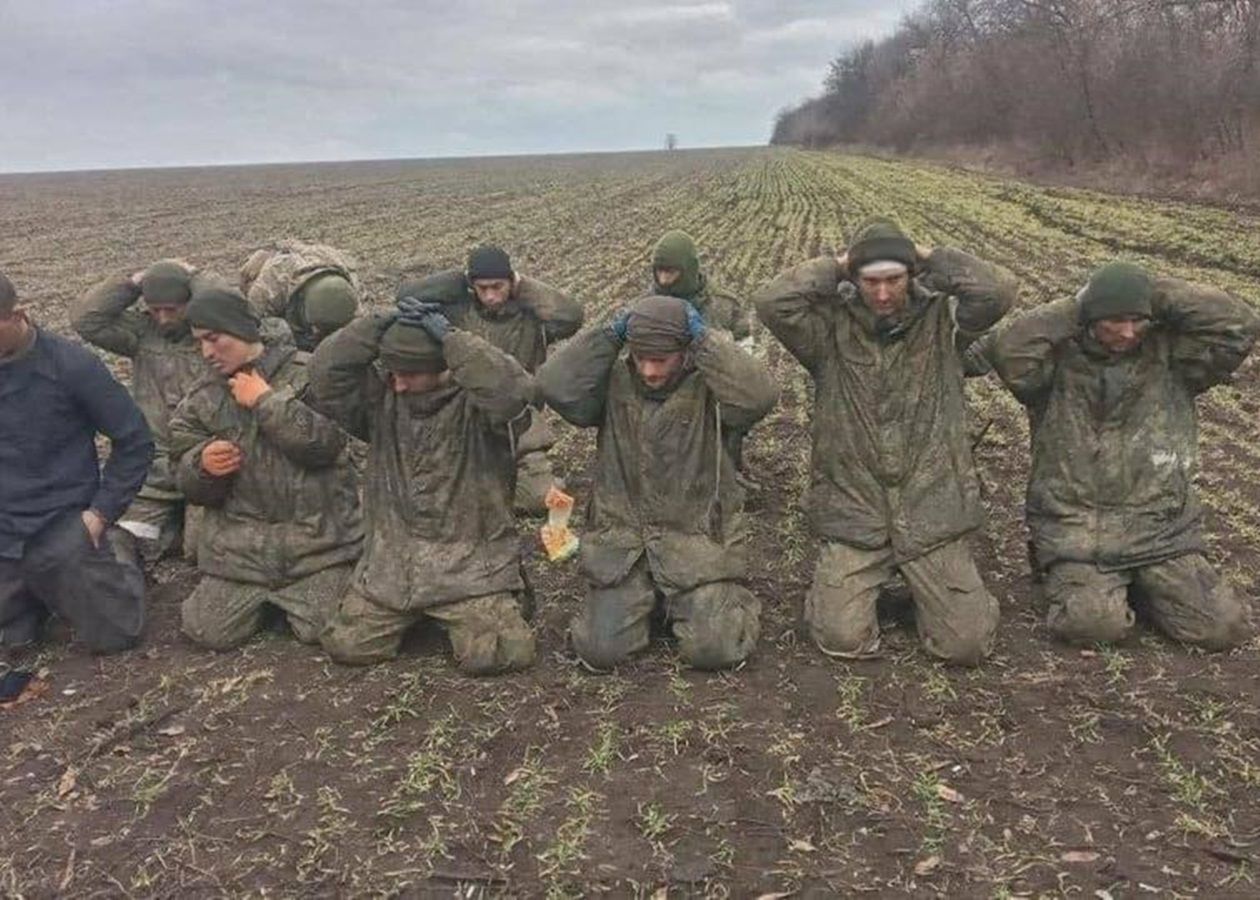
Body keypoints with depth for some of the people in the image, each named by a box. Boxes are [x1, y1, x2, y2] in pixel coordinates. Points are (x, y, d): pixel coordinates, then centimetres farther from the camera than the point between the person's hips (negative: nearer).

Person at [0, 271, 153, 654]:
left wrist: (103, 511, -11)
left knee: (113, 637, 4)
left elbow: (135, 441, -7)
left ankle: (114, 554, 30)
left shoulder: (71, 365, -15)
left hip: (64, 531, -4)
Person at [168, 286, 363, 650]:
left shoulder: (307, 373, -4)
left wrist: (266, 400, -17)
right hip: (240, 541, 4)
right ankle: (264, 598, 26)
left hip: (318, 537, -3)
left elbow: (326, 442, -18)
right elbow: (187, 480, 8)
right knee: (208, 632, -3)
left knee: (322, 631, -10)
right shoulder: (200, 399, 9)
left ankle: (296, 594, 23)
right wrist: (202, 465, -15)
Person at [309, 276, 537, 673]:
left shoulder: (475, 401, -10)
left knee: (490, 655, -18)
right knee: (346, 645, -1)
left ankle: (498, 608, 18)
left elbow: (513, 390, -33)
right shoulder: (381, 396, 3)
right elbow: (326, 372, -10)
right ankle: (413, 614, 28)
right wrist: (381, 325, -17)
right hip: (391, 559, 5)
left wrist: (449, 337, -28)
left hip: (471, 561, -4)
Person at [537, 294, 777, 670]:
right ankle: (645, 599, 26)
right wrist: (609, 336, -14)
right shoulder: (614, 384, 1)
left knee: (713, 650, -11)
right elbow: (555, 385, -14)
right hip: (622, 541, 2)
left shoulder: (709, 388, -6)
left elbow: (759, 396, -27)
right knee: (600, 650, -5)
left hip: (698, 541, -2)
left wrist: (705, 339, -21)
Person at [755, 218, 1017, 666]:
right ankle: (848, 581, 25)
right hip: (853, 516, -1)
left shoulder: (942, 321, 1)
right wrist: (834, 267, -8)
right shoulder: (831, 329, -2)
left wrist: (931, 258, -5)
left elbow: (998, 290, -15)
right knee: (842, 639, -9)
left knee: (968, 644, -1)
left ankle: (922, 584, 31)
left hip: (932, 514, 1)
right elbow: (772, 301, -18)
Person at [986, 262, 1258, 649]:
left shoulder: (1170, 355, 5)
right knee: (1093, 624, -24)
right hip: (1076, 527, -3)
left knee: (1225, 626, -6)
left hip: (1161, 528, 3)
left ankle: (1143, 583, 21)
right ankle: (1070, 578, 11)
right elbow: (1010, 352, -22)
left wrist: (1159, 294, -6)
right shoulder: (1060, 361, -2)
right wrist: (1073, 309, -12)